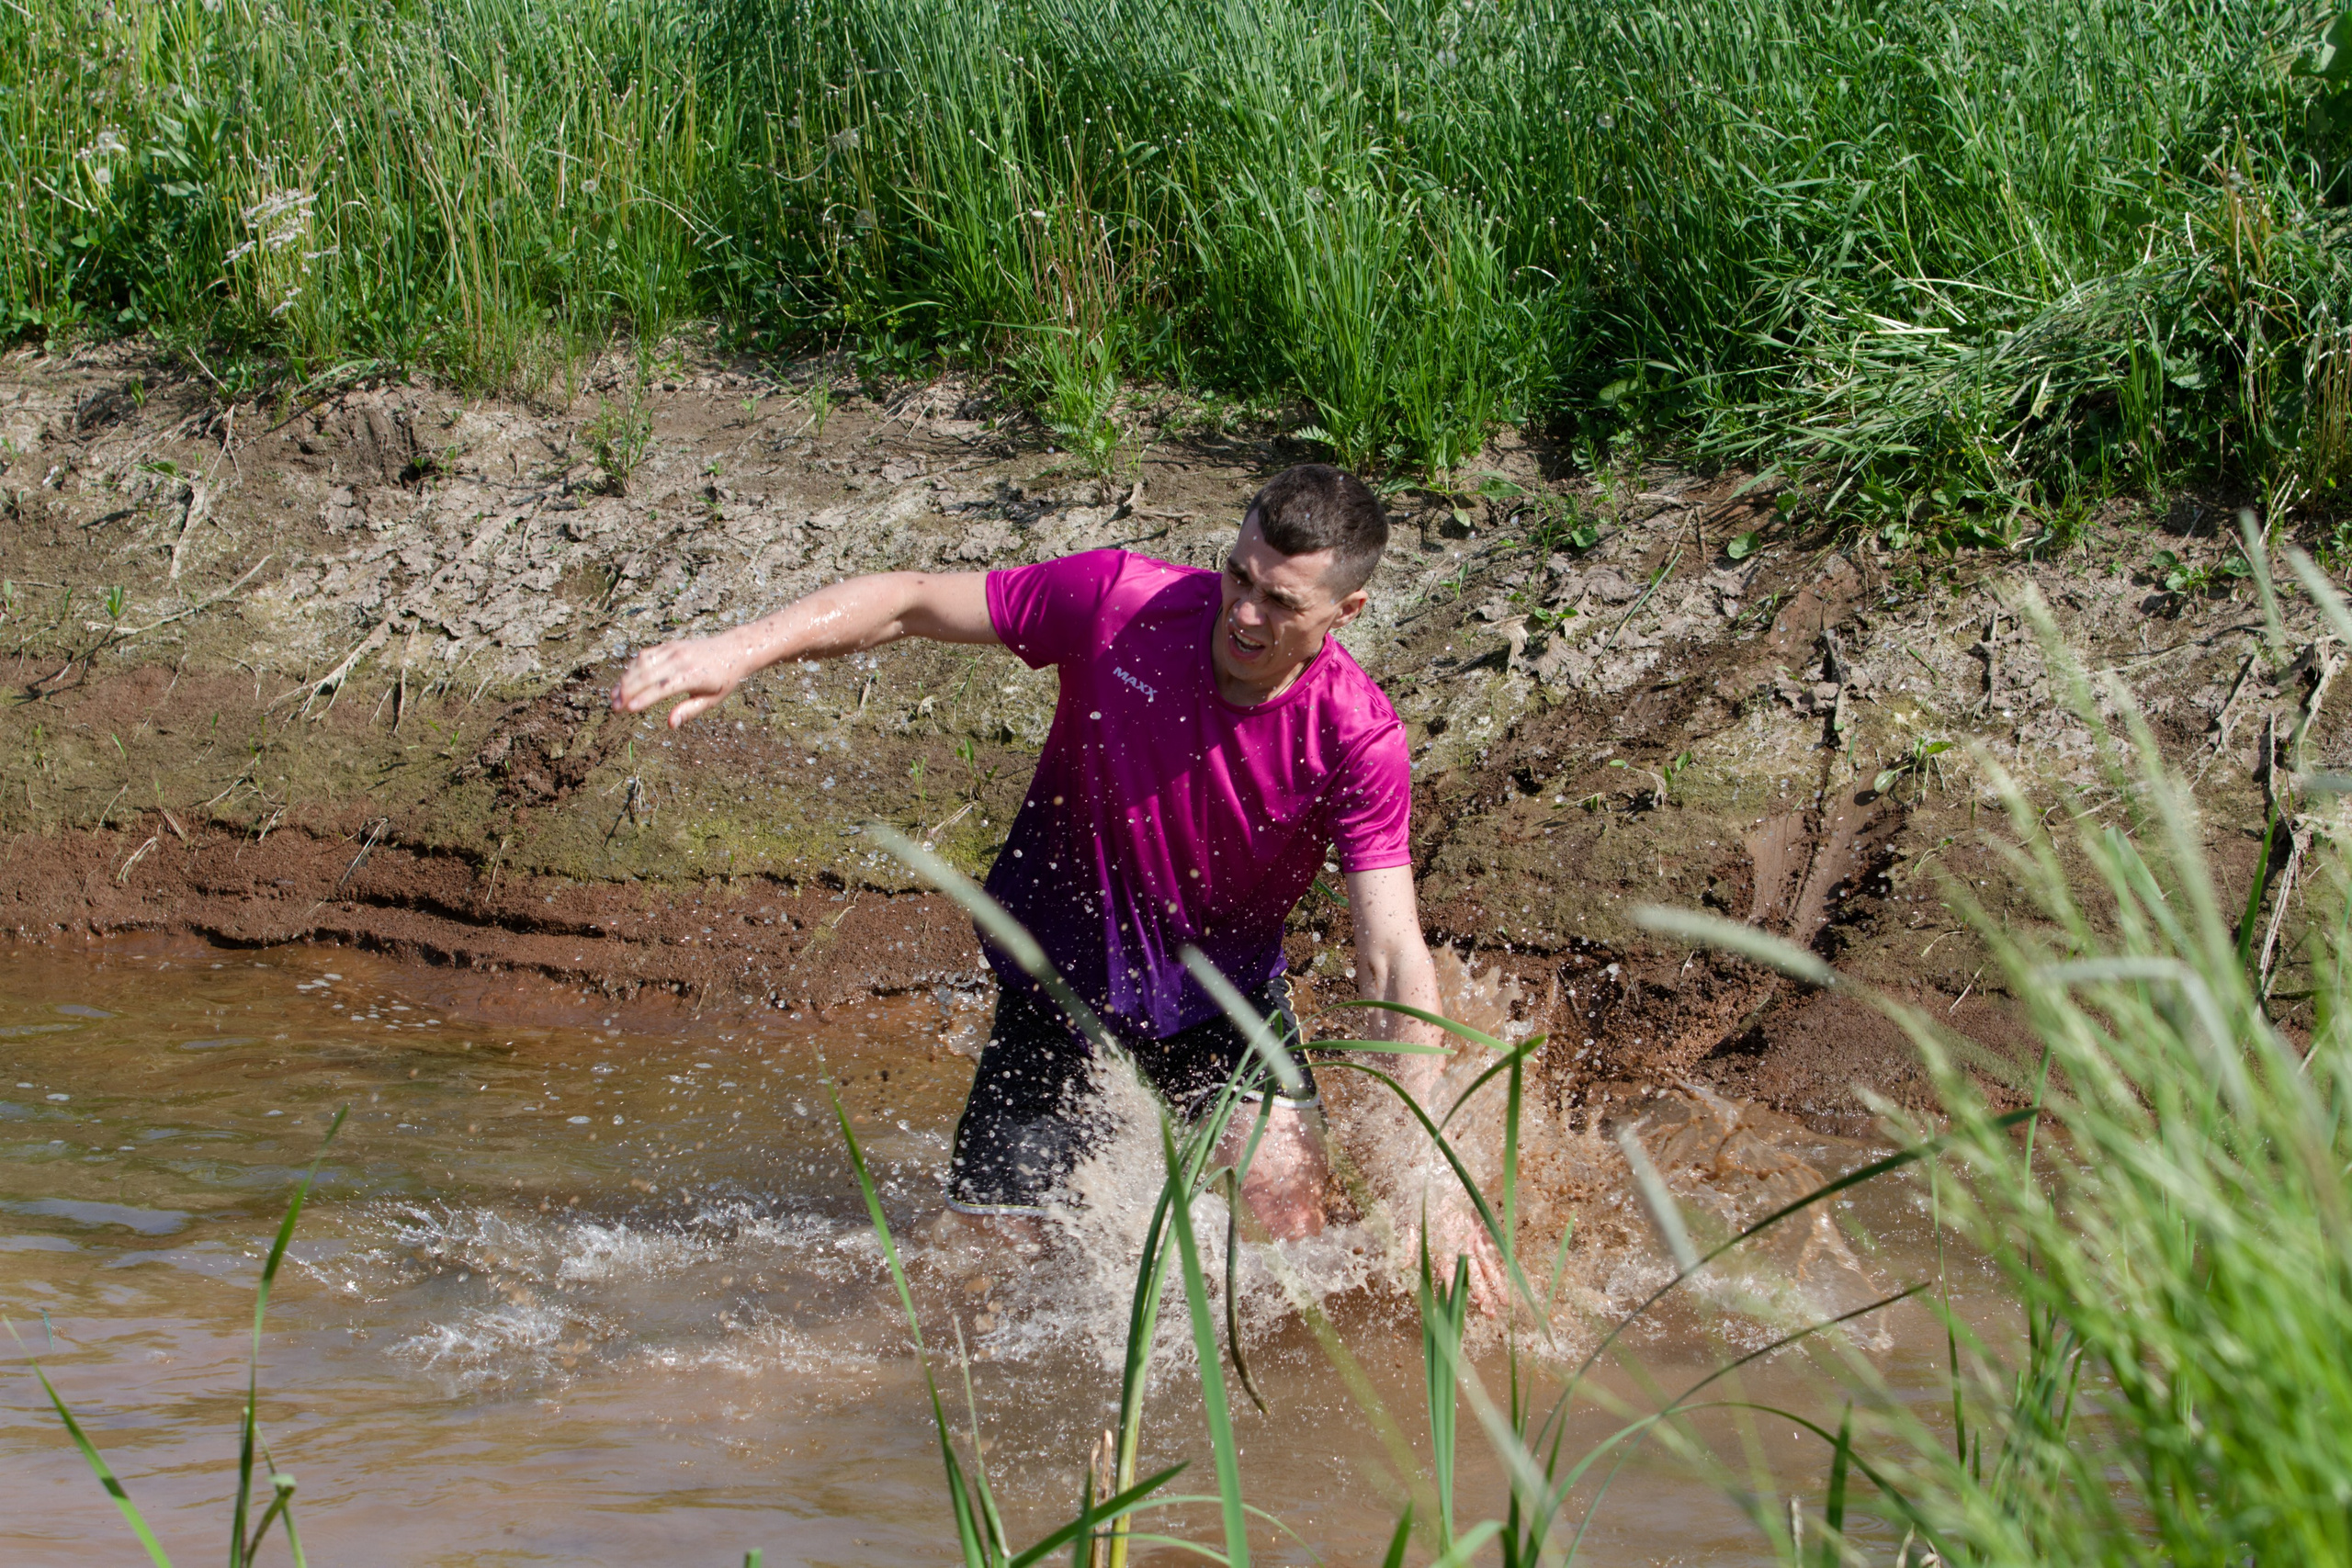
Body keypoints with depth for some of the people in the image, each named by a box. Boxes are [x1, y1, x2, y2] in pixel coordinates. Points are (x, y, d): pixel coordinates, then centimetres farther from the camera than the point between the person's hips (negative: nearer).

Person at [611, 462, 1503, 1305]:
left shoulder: (1356, 737, -25)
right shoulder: (1119, 604, -24)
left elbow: (1394, 961, -27)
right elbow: (912, 601, -15)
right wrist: (741, 651, -28)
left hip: (1220, 982, -1)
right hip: (1062, 960, 1)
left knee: (1286, 1193, -22)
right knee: (987, 1233, 2)